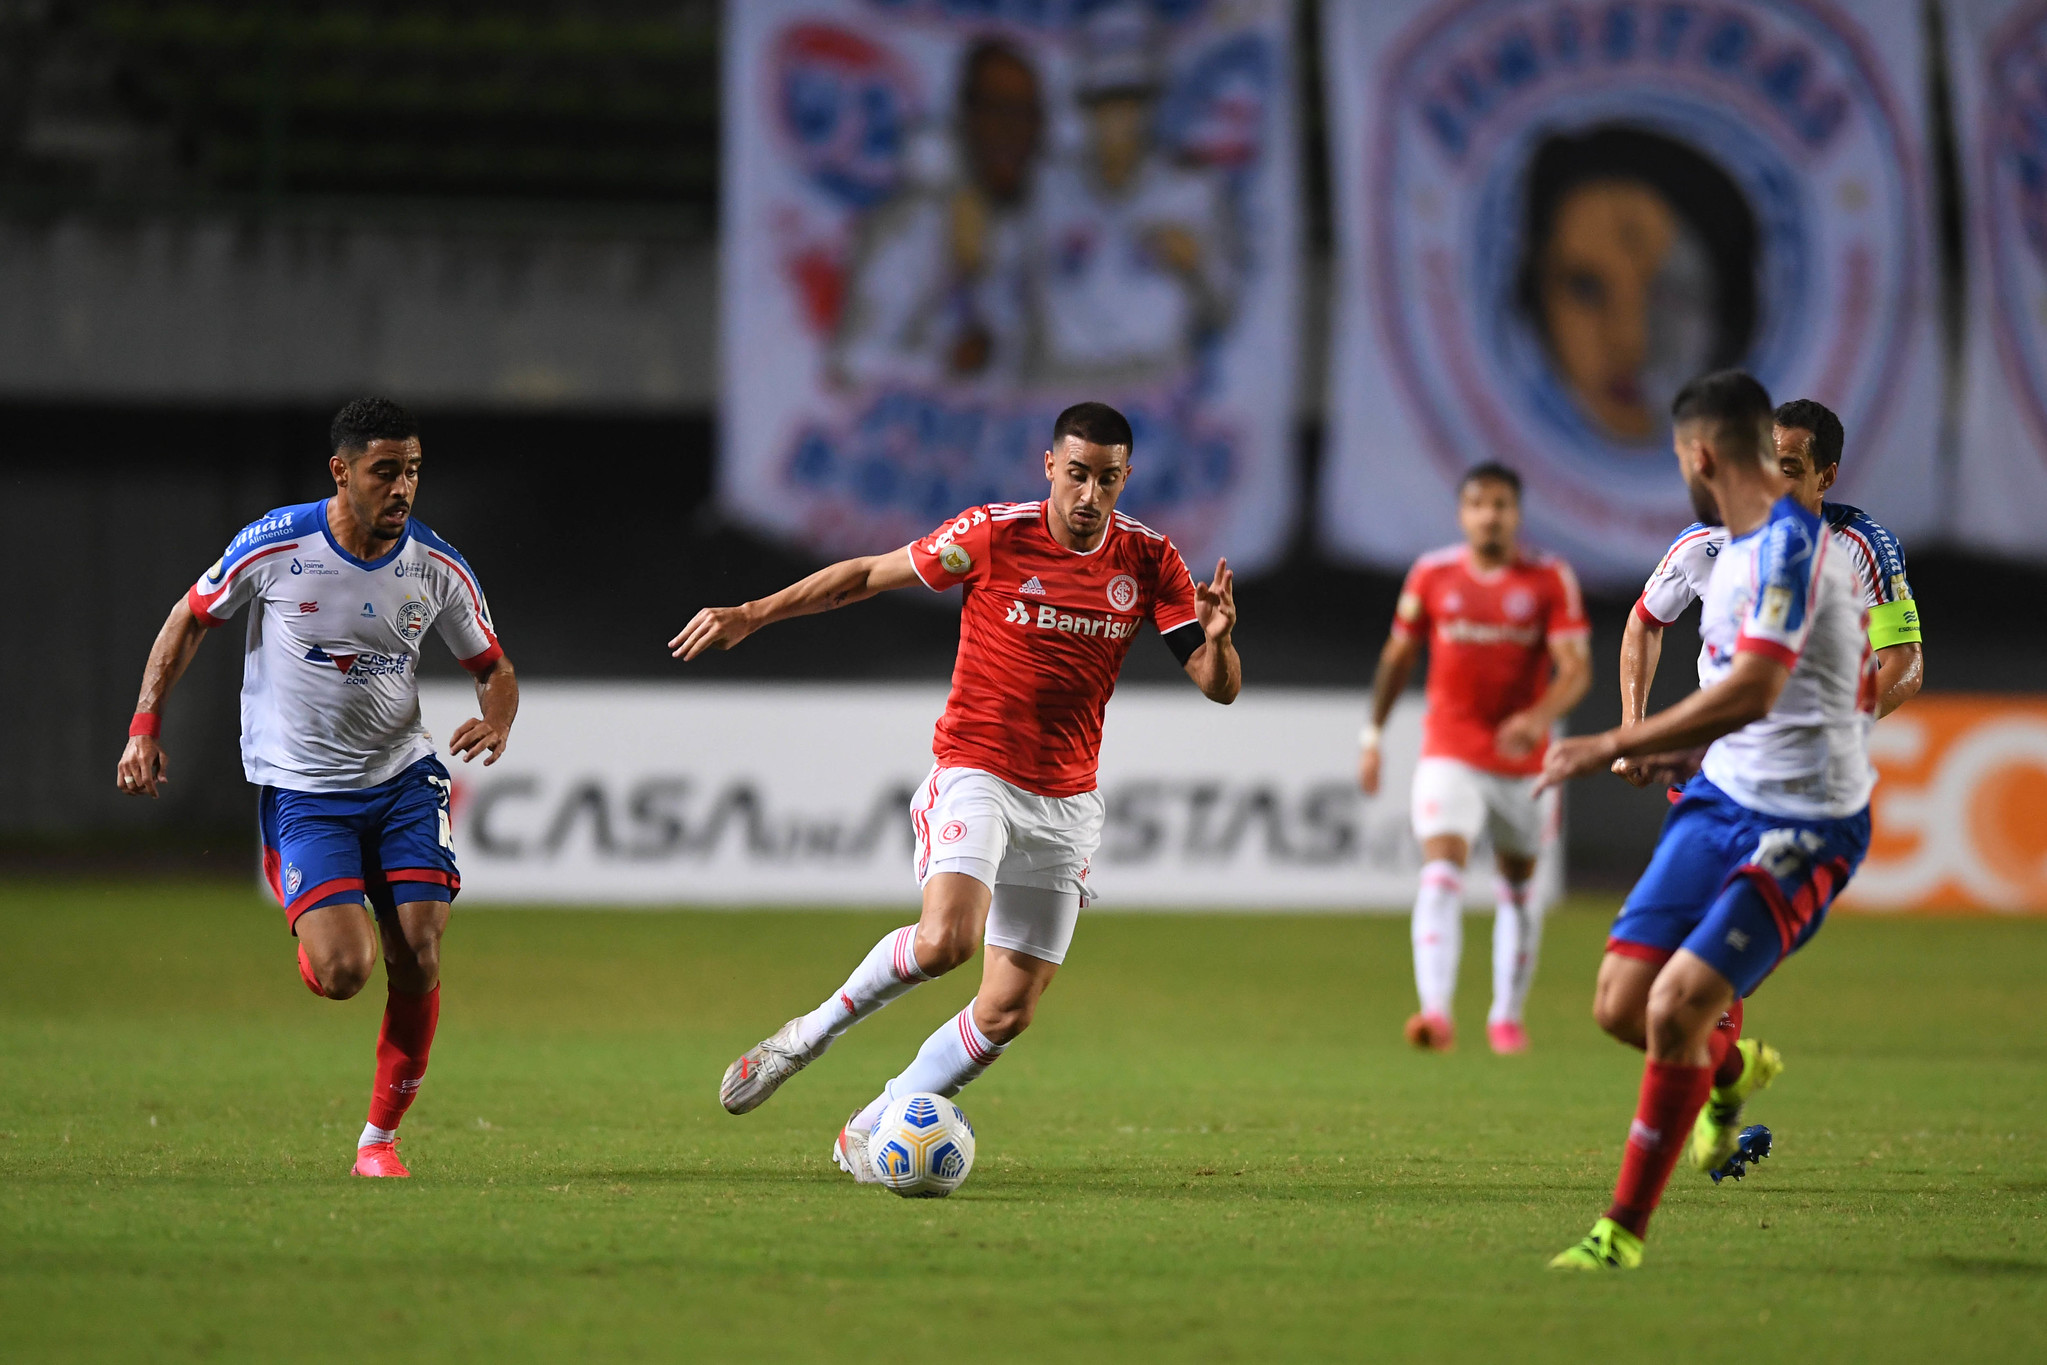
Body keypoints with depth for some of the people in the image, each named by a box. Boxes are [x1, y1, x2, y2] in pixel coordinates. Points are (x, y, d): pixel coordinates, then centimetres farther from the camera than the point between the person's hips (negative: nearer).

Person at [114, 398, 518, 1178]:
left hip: (404, 777, 3)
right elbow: (191, 620, 4)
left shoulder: (438, 569, -4)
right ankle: (312, 935, 21)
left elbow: (493, 668, 11)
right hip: (300, 790, -3)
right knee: (344, 971, -19)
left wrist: (496, 721, -12)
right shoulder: (274, 548, -12)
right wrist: (145, 726, -2)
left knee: (417, 963, -10)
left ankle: (381, 1138, 9)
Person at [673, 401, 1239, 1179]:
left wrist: (1217, 639, -24)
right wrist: (750, 616, -4)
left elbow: (1218, 687, 0)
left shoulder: (1148, 561, -1)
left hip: (1066, 804, 4)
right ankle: (812, 1034, -5)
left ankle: (869, 1133, 15)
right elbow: (869, 574, 1)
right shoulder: (994, 534, -10)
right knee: (946, 940, -29)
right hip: (974, 776, -4)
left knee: (1009, 1011, 0)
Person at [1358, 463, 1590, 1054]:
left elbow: (1576, 667, -12)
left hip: (1522, 757, 1)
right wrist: (1373, 734, 12)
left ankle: (1507, 1014, 31)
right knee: (1441, 874, -20)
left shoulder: (1550, 578, -5)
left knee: (1518, 885, 14)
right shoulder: (1432, 574, 0)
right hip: (1449, 755, -1)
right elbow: (1398, 655, 11)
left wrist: (1539, 717, -31)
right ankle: (1436, 1011, -34)